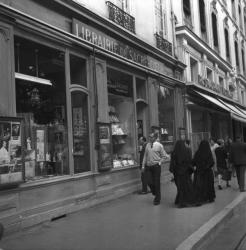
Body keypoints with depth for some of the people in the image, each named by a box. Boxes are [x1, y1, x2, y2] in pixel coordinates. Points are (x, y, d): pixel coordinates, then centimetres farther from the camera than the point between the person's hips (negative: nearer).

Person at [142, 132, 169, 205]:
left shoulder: (159, 145, -5)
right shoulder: (147, 145, 6)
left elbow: (164, 156, 2)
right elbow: (145, 156, 12)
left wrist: (160, 162, -6)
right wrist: (143, 165, 9)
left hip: (156, 166, -3)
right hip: (148, 166, 4)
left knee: (156, 183, 3)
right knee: (150, 182, 1)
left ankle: (157, 199, 18)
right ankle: (155, 194, 30)